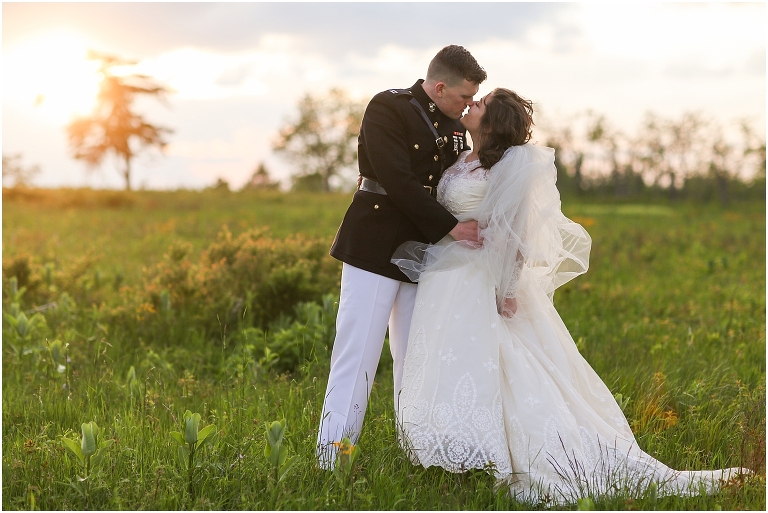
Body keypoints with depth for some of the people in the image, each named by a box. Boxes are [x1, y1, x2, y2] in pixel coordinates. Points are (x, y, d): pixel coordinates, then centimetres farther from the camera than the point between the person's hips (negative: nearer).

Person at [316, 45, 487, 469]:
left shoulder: (454, 127, 12)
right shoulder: (388, 108, -9)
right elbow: (397, 181, -18)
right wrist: (450, 227, -19)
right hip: (375, 250, -6)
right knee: (357, 353, -4)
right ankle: (332, 459, 1)